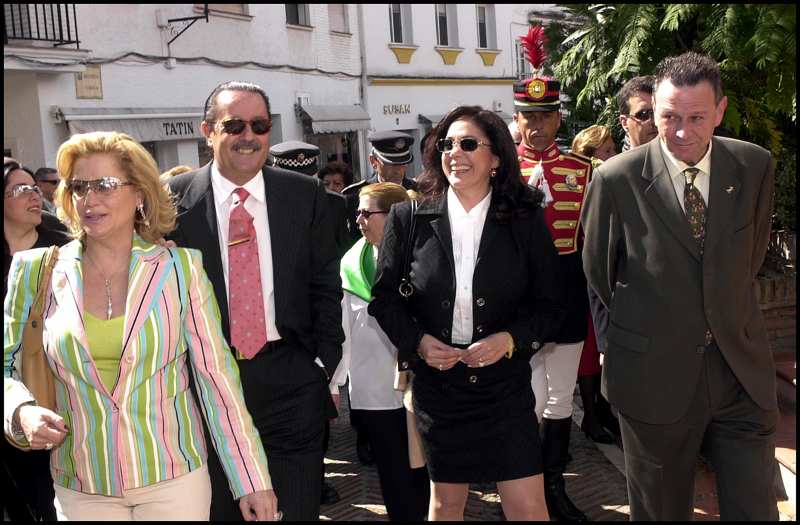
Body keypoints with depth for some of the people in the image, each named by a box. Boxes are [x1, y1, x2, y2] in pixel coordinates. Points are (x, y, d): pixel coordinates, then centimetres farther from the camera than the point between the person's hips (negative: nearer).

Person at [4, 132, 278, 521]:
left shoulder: (180, 268, -6)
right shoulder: (37, 271, -2)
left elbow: (216, 376, -5)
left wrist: (252, 481, -5)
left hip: (174, 479, -1)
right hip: (80, 489, 2)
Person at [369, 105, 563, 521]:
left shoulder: (526, 222, -4)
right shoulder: (409, 219, -4)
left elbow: (549, 305, 1)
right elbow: (384, 297, 3)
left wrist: (510, 339, -16)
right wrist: (417, 341, -13)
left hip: (505, 386, 0)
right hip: (436, 382, 1)